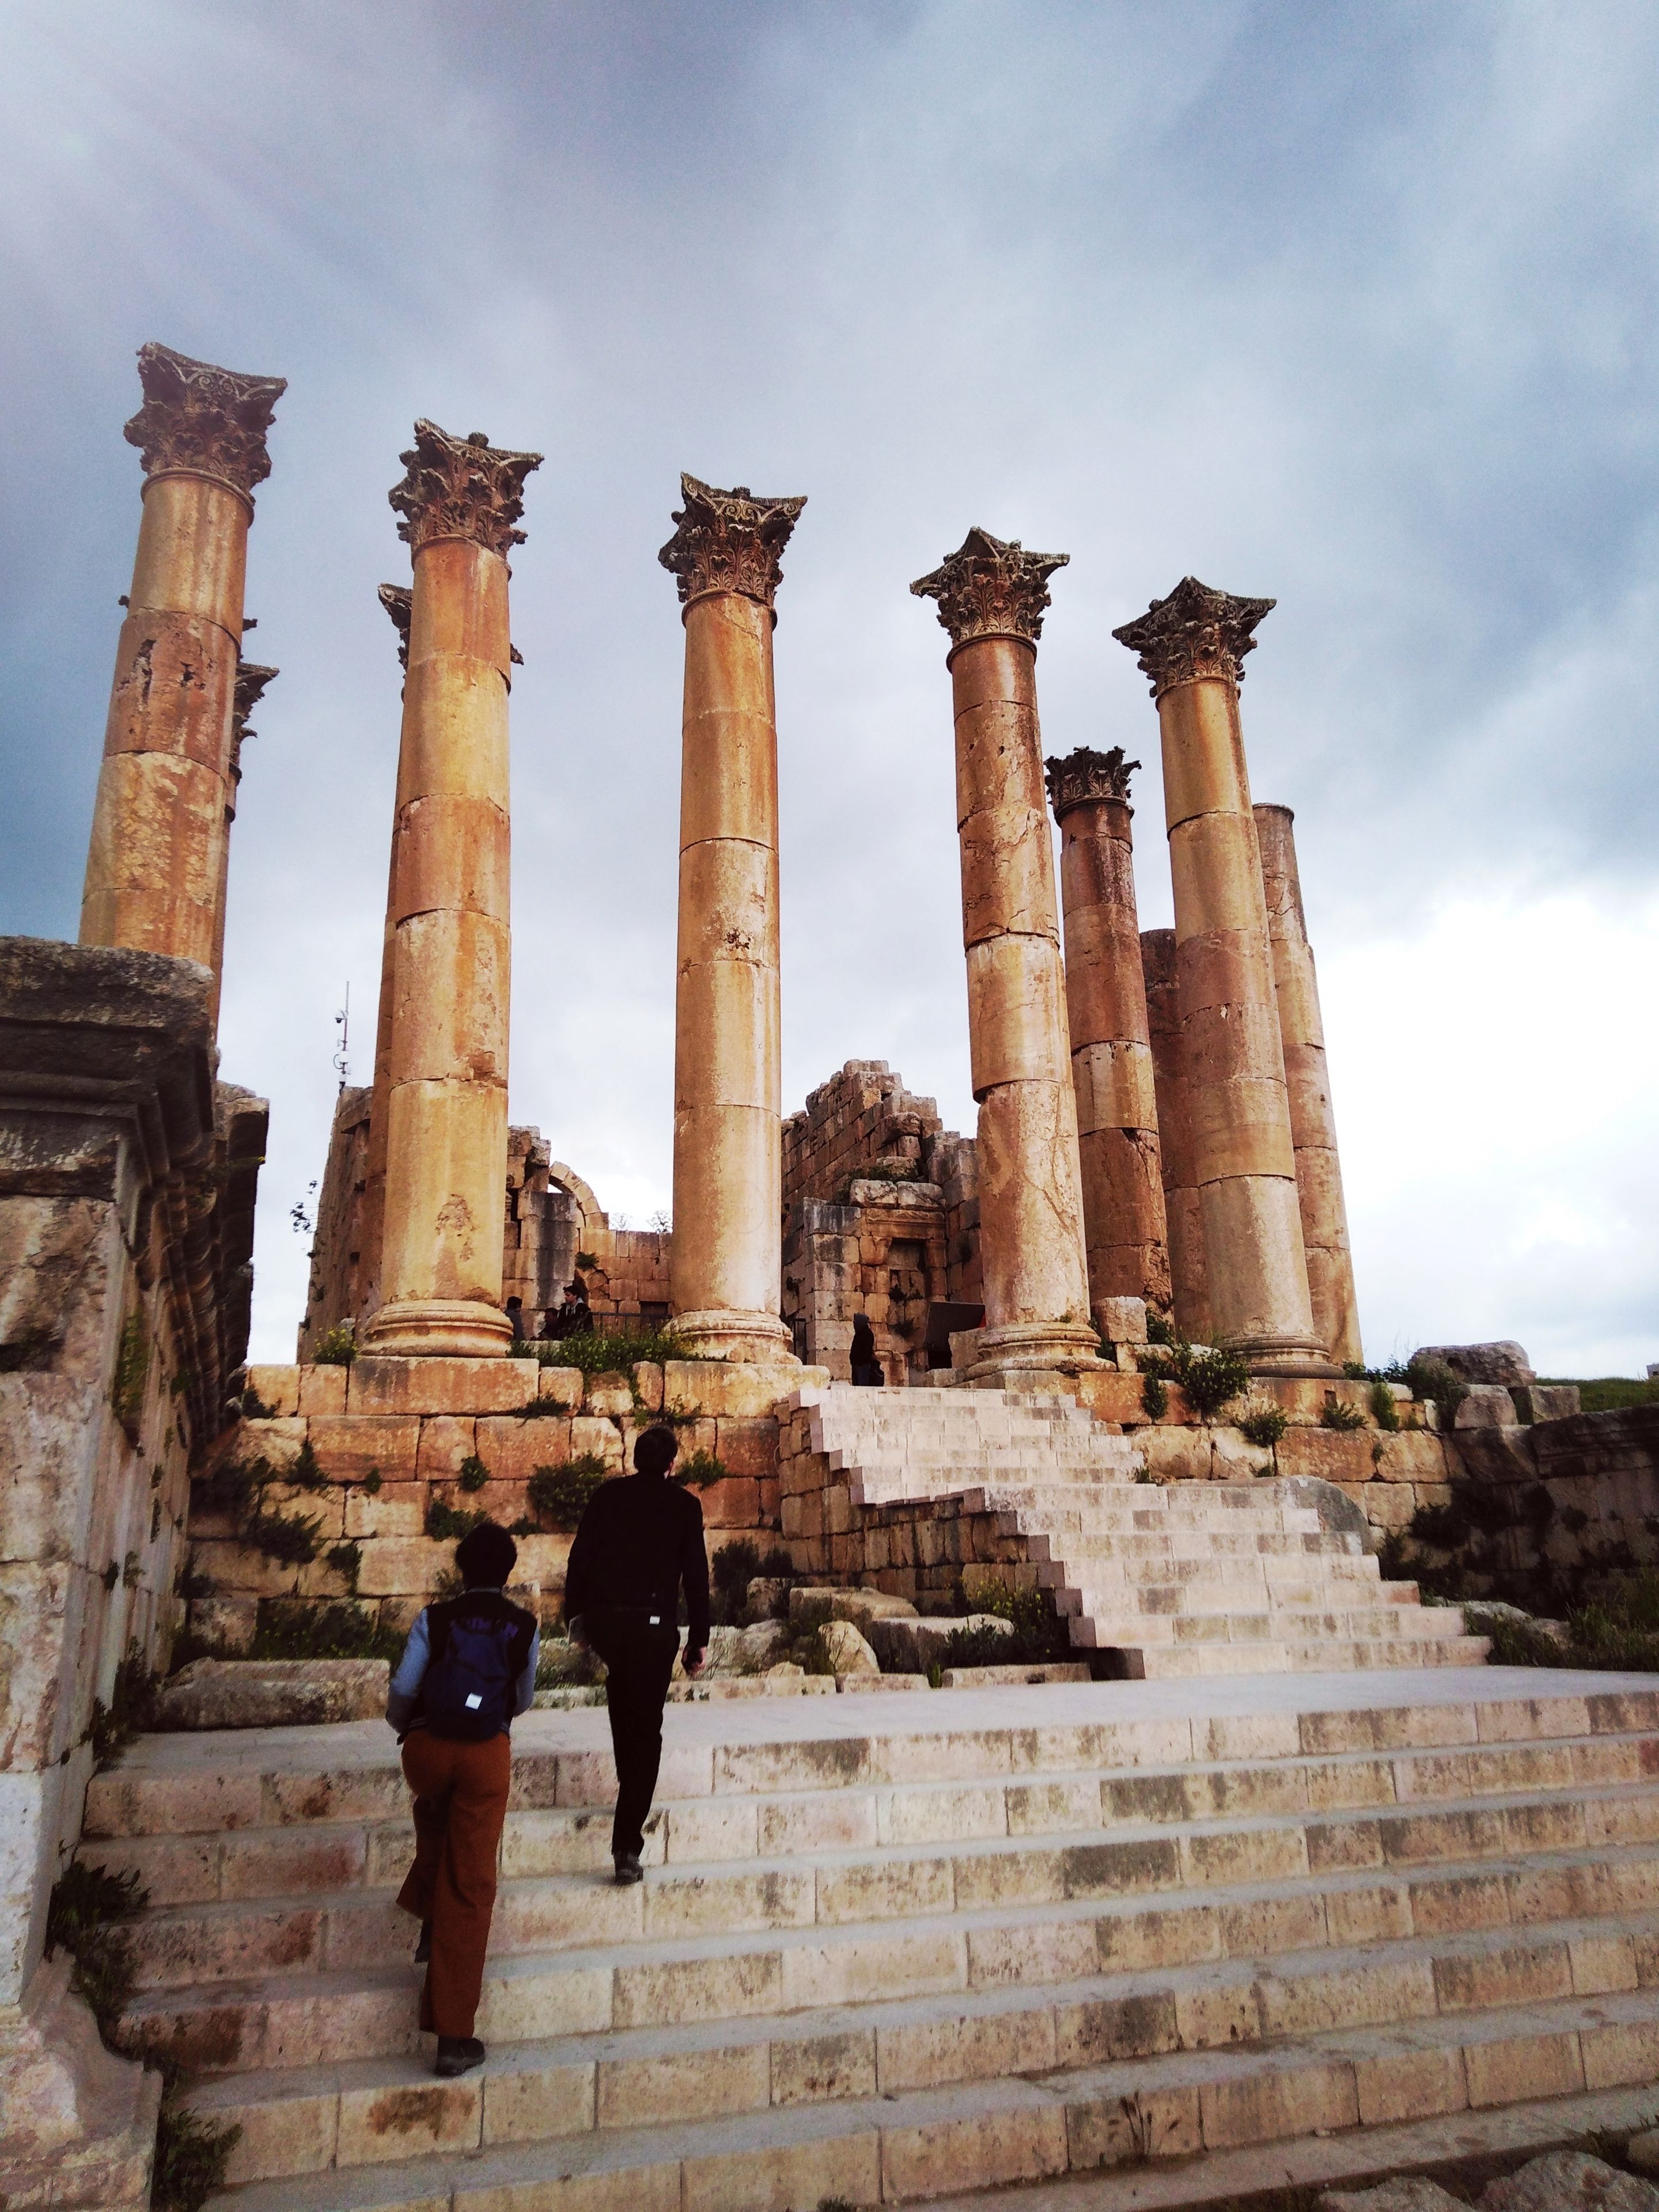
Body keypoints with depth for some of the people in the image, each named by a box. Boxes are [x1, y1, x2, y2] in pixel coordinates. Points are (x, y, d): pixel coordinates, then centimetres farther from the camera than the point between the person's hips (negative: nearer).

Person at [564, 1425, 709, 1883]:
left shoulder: (607, 1495, 6)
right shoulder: (684, 1504, 2)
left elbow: (579, 1558, 5)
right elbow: (695, 1575, 1)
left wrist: (575, 1617, 13)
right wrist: (698, 1640, 7)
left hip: (601, 1618, 2)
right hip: (654, 1625, -2)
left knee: (622, 1685, 34)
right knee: (646, 1731, 3)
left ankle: (629, 1775, 36)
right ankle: (627, 1846, -1)